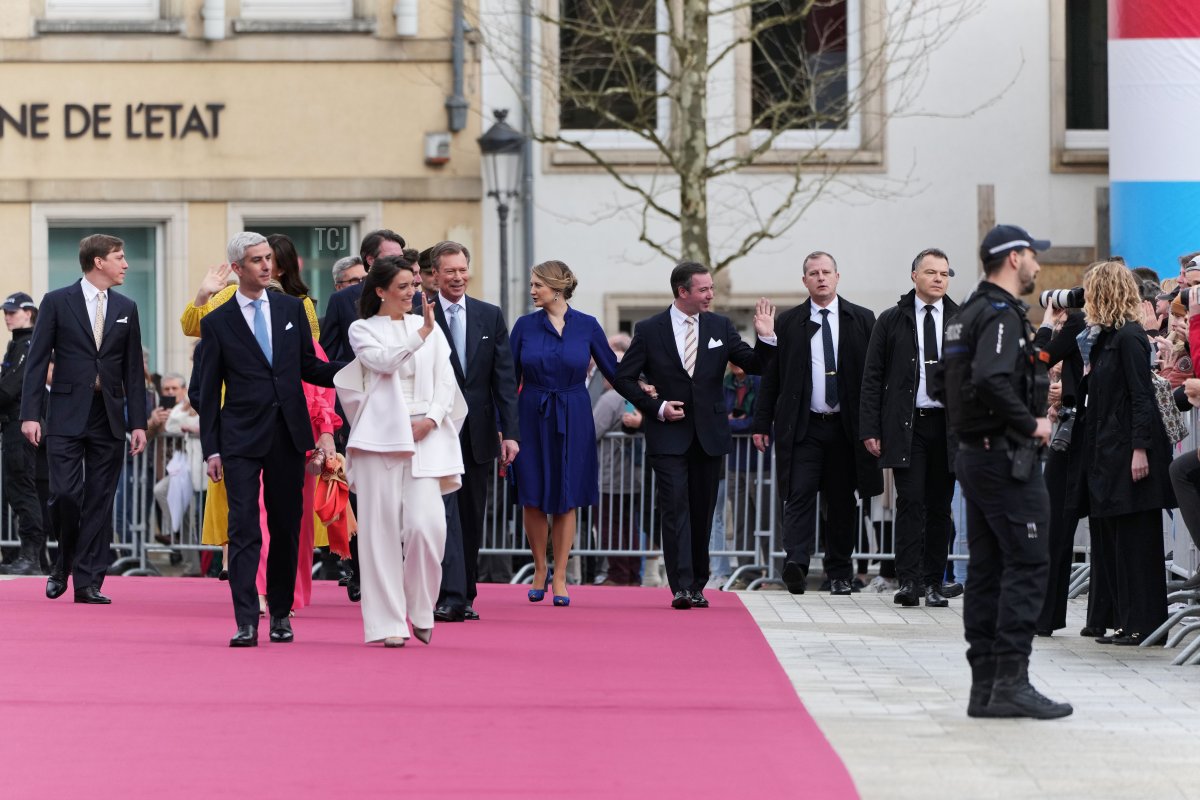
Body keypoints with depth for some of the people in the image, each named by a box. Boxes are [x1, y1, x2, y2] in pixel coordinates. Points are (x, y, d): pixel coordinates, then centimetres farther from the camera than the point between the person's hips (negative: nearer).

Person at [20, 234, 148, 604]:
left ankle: (88, 582, 5)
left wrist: (138, 422, 4)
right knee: (65, 494, -10)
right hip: (66, 416, -3)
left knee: (99, 501, 1)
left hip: (109, 418, 3)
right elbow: (37, 361, -2)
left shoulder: (126, 308, 10)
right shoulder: (57, 302, 0)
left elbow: (133, 370, 11)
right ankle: (63, 567, 13)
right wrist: (30, 413, -10)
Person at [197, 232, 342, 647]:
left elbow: (309, 367, 15)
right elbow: (208, 392, 3)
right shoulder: (217, 323, 2)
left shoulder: (292, 308, 10)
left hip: (288, 437, 3)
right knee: (244, 530, -8)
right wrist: (211, 449, -2)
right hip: (241, 439, -3)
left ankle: (281, 613, 19)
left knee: (287, 527, 8)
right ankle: (246, 621, -11)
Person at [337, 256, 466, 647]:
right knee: (382, 528, -4)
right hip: (380, 435, -2)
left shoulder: (429, 327, 15)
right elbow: (384, 360, -12)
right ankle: (388, 621, 0)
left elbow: (446, 381, 10)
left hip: (425, 435, 2)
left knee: (426, 525, -11)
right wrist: (420, 334, -20)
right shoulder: (362, 330, 7)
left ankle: (420, 610, 11)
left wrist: (432, 419, -5)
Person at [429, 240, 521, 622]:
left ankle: (465, 596, 18)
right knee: (445, 513, -12)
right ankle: (450, 596, -17)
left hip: (478, 433, 4)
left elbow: (504, 378, 6)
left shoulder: (490, 316, 9)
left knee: (472, 519, 10)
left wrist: (510, 432, 0)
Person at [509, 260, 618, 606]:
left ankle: (559, 577, 10)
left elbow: (612, 369, 7)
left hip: (572, 420, -1)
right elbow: (510, 378, 2)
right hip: (532, 418, 1)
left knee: (566, 500, 2)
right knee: (534, 498, 2)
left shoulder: (587, 326, -2)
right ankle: (539, 570, 20)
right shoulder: (525, 326, 0)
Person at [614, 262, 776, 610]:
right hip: (668, 435, -3)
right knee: (676, 510, -11)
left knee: (702, 513, 8)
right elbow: (624, 377, 1)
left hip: (710, 434, 3)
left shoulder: (720, 326, 5)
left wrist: (766, 338, -14)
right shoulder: (649, 330, -2)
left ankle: (697, 586, 16)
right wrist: (656, 407, -9)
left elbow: (755, 366, 4)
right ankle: (681, 588, -17)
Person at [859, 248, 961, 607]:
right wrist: (870, 429, -3)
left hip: (948, 425, 2)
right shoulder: (892, 320, 5)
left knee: (940, 506, 5)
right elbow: (872, 378, 4)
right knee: (910, 501, -8)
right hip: (906, 425, -2)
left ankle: (933, 582, 11)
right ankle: (909, 581, -9)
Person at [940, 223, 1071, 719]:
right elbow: (992, 380, -29)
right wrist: (1032, 423, -18)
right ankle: (1011, 681, -11)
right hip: (1007, 456, -10)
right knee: (1027, 565, -8)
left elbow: (946, 386, 20)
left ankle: (985, 686, 12)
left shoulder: (969, 314, 16)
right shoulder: (1002, 315, -14)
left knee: (986, 568, 10)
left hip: (974, 453, 10)